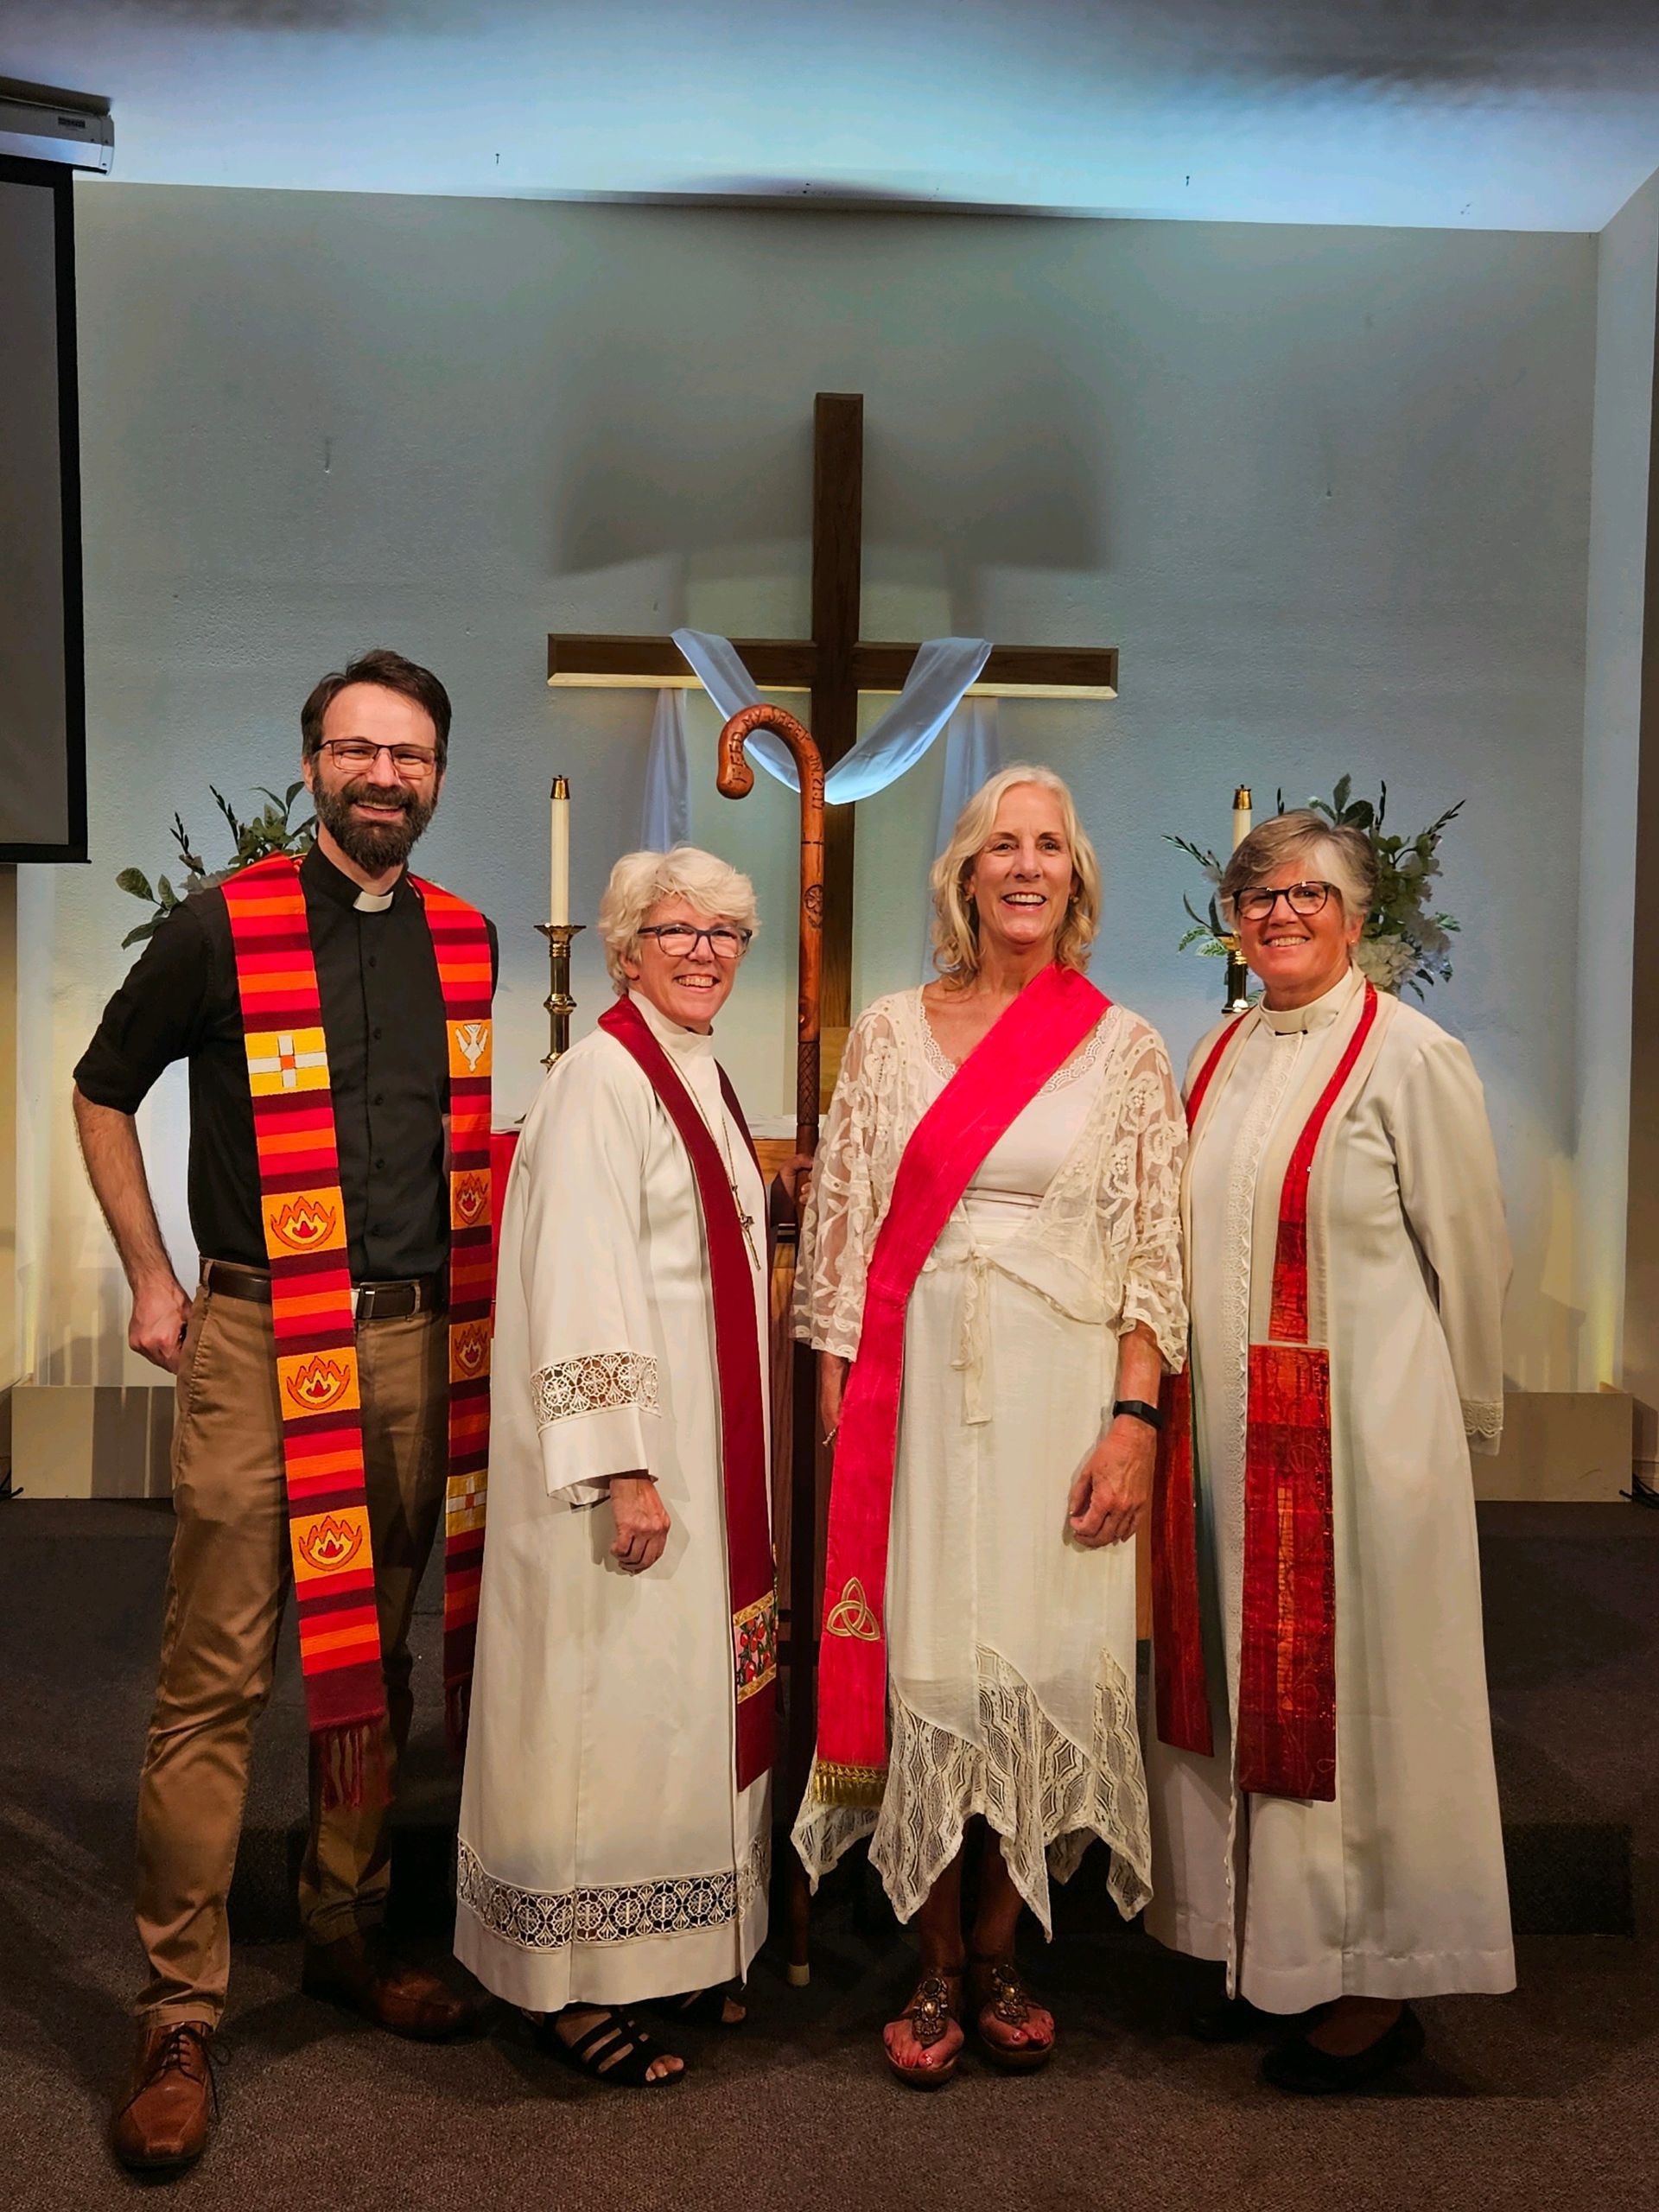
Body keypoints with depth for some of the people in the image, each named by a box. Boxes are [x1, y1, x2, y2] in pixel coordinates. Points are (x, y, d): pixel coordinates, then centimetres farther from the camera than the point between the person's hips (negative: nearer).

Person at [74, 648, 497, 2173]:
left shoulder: (465, 942, 9)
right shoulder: (223, 928, -3)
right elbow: (103, 1093, 8)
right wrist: (151, 1279, 4)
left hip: (415, 1342, 4)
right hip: (259, 1341, -4)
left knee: (375, 1659, 14)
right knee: (217, 1679, -1)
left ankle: (347, 1933, 30)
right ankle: (181, 2006, 13)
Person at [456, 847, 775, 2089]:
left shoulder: (703, 1077, 13)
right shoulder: (602, 1077, -15)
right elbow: (582, 1285, -21)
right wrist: (620, 1466, -24)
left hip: (704, 1444, 9)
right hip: (622, 1440, -9)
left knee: (686, 1687, 16)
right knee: (612, 1696, 1)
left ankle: (675, 1953, 31)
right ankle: (575, 1985, 17)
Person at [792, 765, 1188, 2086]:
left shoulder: (1123, 1048, 4)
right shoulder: (889, 1034, 6)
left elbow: (1156, 1254, 1)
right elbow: (841, 1226, 6)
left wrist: (1135, 1419, -8)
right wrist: (837, 1401, 2)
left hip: (1062, 1396, 0)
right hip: (917, 1389, 1)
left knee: (1048, 1665, 4)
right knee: (922, 1666, 4)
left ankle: (1003, 1954, 25)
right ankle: (938, 1966, 22)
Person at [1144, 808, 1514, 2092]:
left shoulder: (1410, 1058, -9)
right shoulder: (1222, 1057, 10)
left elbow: (1470, 1256, -4)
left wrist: (1462, 1418, 4)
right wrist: (1177, 1409, 16)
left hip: (1360, 1432, -6)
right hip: (1228, 1431, 6)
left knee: (1351, 1696, 3)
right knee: (1248, 1691, 14)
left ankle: (1378, 1990, 21)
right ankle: (1272, 1951, 31)